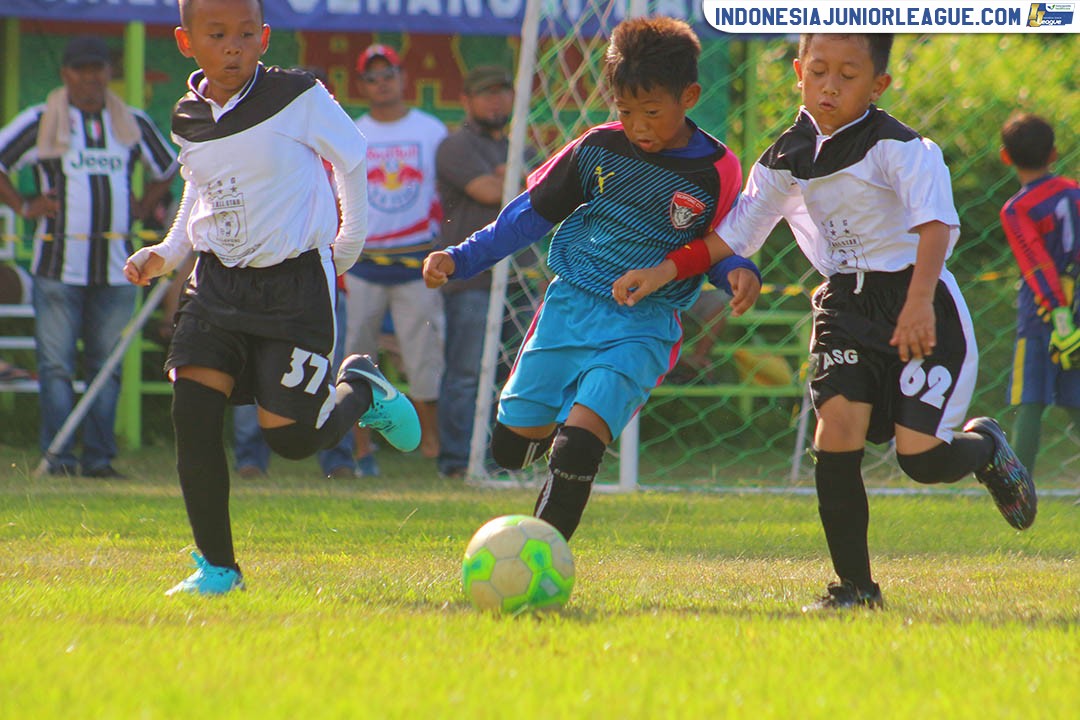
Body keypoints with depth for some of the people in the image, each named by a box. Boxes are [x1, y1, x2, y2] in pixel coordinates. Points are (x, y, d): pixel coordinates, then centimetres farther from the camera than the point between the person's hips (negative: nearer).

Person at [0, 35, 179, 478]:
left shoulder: (134, 123, 12)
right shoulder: (40, 121, 2)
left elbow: (166, 168, 27)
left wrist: (141, 210, 14)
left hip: (115, 268, 3)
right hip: (58, 265, -3)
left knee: (108, 365, 3)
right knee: (56, 365, -6)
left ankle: (98, 457, 7)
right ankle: (58, 456, -4)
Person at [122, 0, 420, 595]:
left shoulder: (299, 99, -11)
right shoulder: (188, 120, 5)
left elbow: (352, 160, 2)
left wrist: (348, 247, 7)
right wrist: (165, 254, 9)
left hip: (294, 280, -5)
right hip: (217, 280, 5)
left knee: (289, 436, -10)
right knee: (192, 413, -11)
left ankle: (362, 390, 25)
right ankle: (216, 567, 0)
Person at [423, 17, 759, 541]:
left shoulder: (716, 172, -6)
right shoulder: (598, 150, 0)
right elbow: (532, 213, 10)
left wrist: (738, 273, -17)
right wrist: (460, 259, 5)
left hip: (643, 325, -3)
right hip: (569, 306, 3)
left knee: (576, 449, -21)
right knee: (510, 447, 6)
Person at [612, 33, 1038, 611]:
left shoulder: (898, 147, -13)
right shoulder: (785, 161, 4)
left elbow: (935, 223, -26)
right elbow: (730, 237, 11)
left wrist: (919, 302, -40)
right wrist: (662, 272, -1)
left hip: (917, 302, -5)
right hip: (844, 304, 5)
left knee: (920, 457, -12)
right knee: (836, 431, -13)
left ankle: (984, 447, 26)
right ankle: (854, 585, -2)